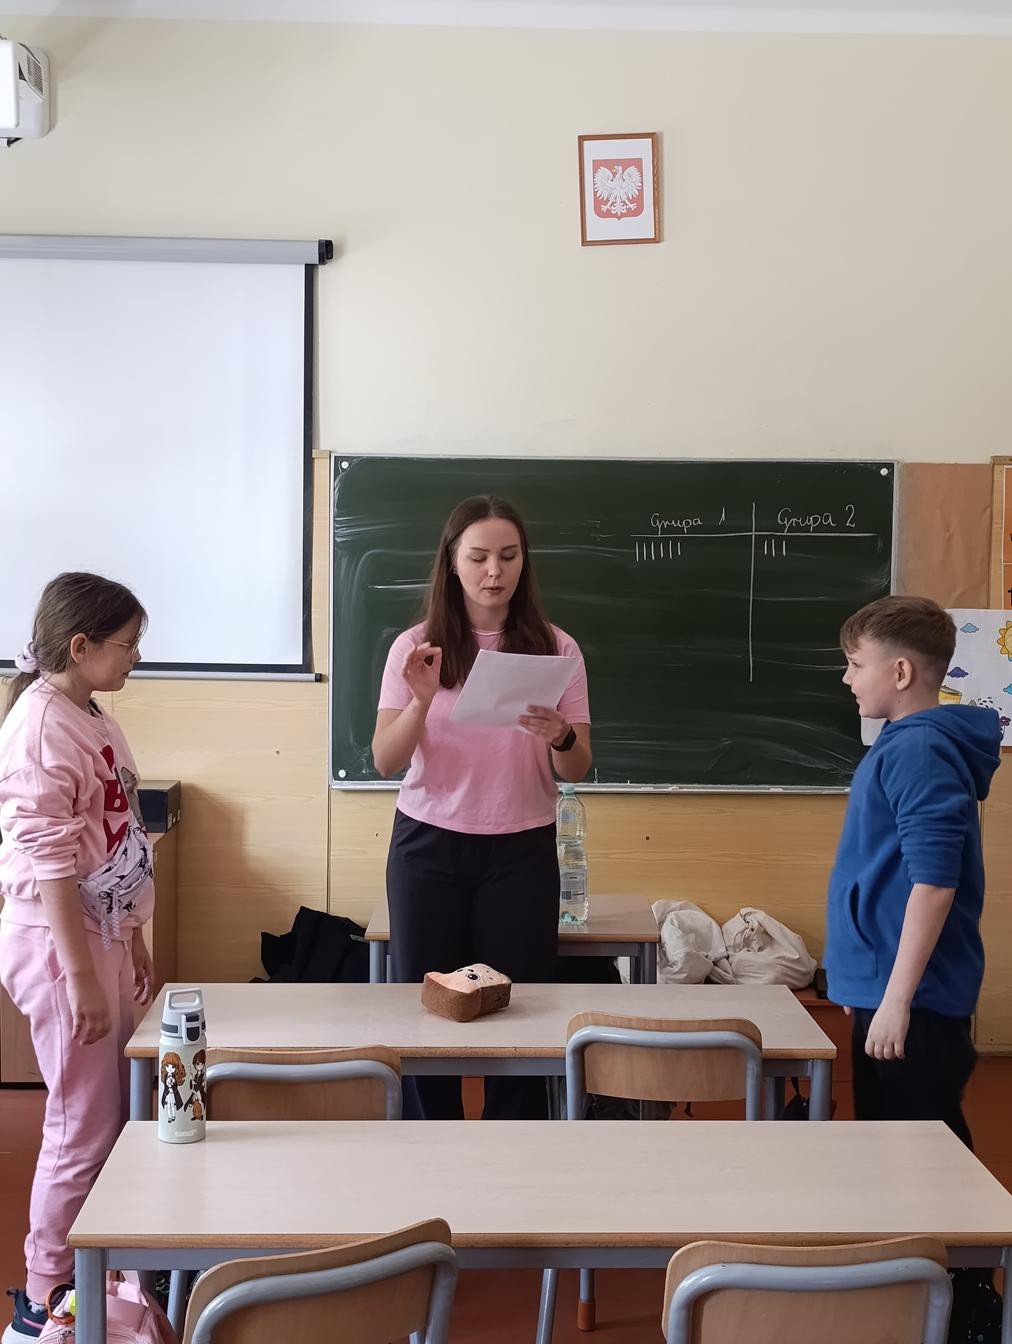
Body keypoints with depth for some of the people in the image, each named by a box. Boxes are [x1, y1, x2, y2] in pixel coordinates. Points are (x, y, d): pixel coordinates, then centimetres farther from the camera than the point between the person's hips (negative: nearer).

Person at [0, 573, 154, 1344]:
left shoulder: (90, 717, 10)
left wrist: (133, 944, 19)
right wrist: (82, 975, -21)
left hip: (102, 935, 9)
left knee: (112, 1117, 15)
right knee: (83, 1128, 0)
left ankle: (87, 1271, 30)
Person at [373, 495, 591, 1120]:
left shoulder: (555, 649, -1)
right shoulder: (416, 646, -2)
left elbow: (577, 772, 0)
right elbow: (386, 762, -8)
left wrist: (558, 736, -23)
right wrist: (422, 700, -26)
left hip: (522, 852, 0)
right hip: (429, 847, 0)